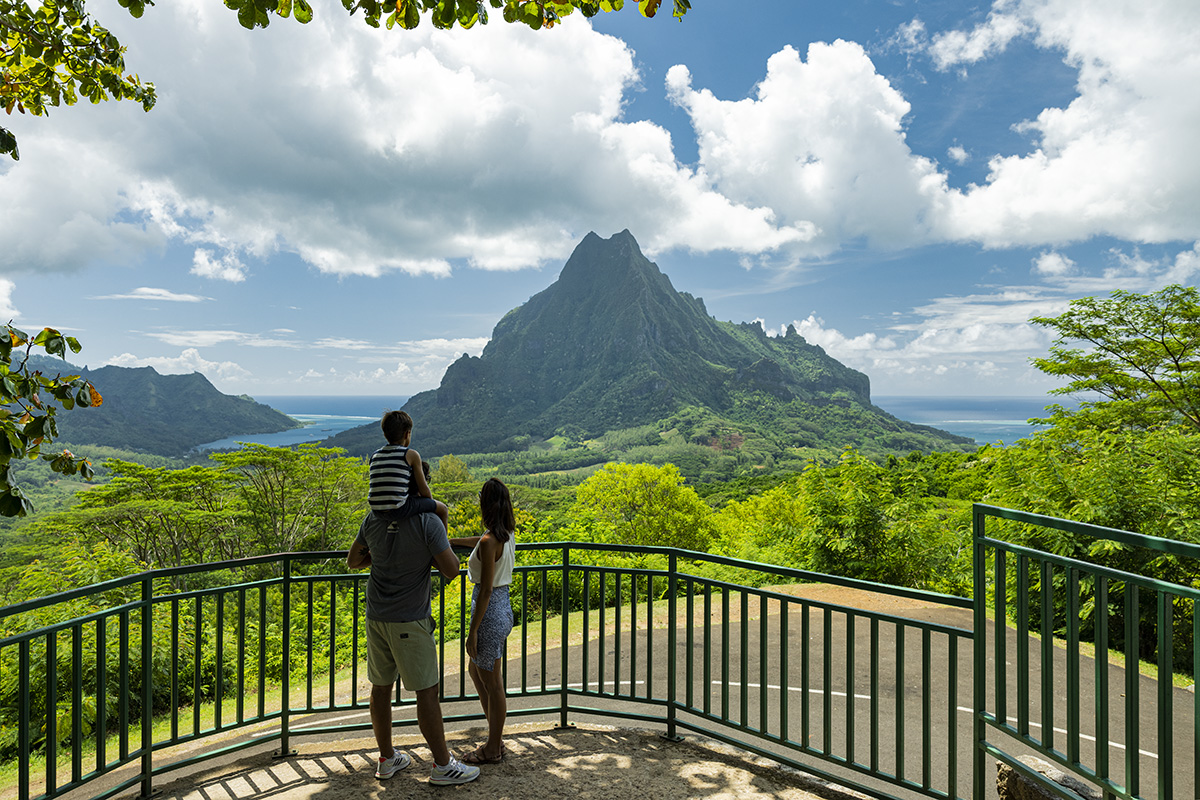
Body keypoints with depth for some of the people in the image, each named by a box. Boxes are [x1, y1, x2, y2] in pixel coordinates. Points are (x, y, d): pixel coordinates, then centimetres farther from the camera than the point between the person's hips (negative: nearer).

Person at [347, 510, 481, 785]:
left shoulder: (373, 519, -1)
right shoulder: (428, 522, -18)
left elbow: (352, 561, 12)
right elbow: (451, 571, -16)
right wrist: (435, 549, 2)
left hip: (376, 617, 6)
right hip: (410, 621, -6)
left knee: (381, 687, 16)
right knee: (426, 691, 4)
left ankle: (387, 759, 32)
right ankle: (443, 765, 16)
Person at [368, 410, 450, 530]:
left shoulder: (374, 456, 11)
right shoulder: (411, 455, -4)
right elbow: (424, 490, -1)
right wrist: (430, 504, 19)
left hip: (376, 511, 7)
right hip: (399, 509, -7)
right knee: (442, 509, 13)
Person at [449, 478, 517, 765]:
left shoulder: (489, 542, -22)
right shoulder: (508, 534, 4)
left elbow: (486, 590, -21)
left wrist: (473, 632, -14)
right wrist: (451, 541, 36)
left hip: (490, 612, -9)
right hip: (504, 609, 9)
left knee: (492, 683, 7)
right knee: (476, 671, 24)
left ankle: (493, 749, 25)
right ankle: (496, 738, 34)